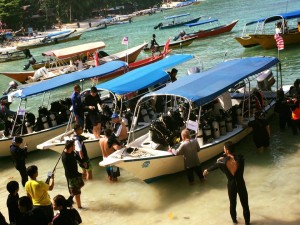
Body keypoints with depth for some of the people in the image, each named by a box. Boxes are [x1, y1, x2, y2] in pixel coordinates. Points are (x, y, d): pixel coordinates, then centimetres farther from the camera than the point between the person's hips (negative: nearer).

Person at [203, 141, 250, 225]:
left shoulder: (222, 161, -16)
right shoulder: (240, 158, -19)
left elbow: (214, 166, 5)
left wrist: (206, 170, 26)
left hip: (231, 185, 1)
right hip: (241, 184, -1)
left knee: (232, 204, 24)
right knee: (245, 205, 14)